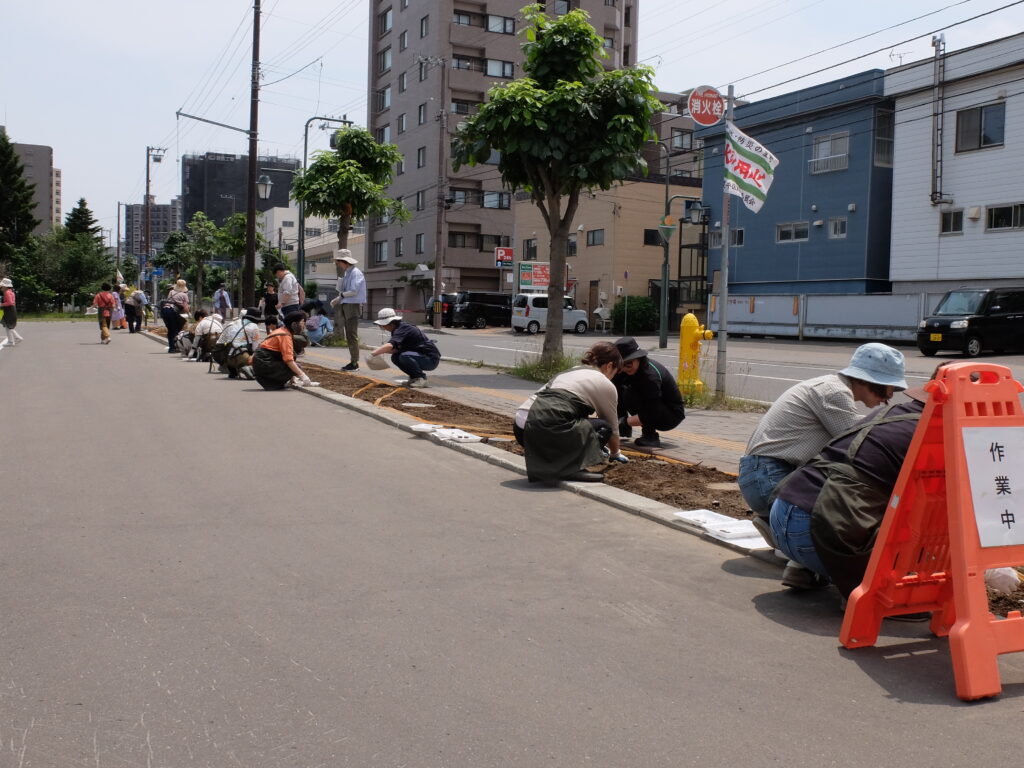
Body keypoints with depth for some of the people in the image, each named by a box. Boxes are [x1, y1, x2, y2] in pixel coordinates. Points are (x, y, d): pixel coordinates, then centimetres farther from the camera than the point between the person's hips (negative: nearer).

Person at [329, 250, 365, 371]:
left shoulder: (356, 273, -11)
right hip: (346, 306, 9)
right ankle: (352, 361, 16)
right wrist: (337, 300, 3)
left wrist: (341, 295, -6)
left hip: (353, 306, -9)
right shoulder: (346, 273, 16)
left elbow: (354, 291, -18)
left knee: (352, 336, -8)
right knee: (349, 336, 11)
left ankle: (354, 363, -5)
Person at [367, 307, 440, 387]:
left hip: (431, 358, -9)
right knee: (395, 357, 0)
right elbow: (396, 349, 9)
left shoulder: (403, 329, -21)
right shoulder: (398, 329, 8)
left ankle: (421, 378, -10)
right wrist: (382, 350, -9)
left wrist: (372, 354, -35)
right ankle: (414, 377, 12)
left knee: (404, 356, -29)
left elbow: (390, 346, -36)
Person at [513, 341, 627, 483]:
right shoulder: (605, 385, 11)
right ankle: (571, 467, -4)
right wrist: (615, 453, 43)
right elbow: (612, 426, 23)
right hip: (546, 430, -8)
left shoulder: (569, 372, 31)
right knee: (603, 427, 10)